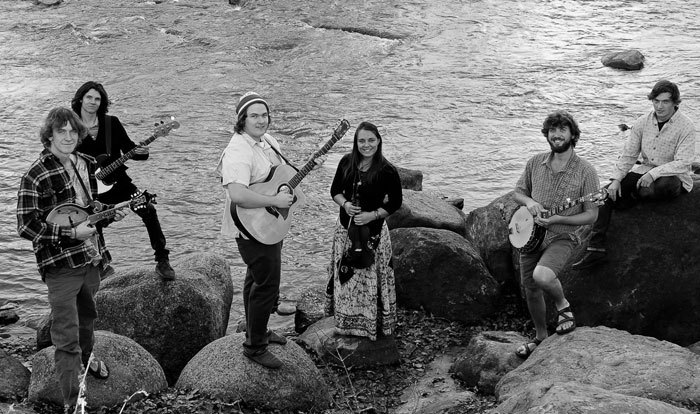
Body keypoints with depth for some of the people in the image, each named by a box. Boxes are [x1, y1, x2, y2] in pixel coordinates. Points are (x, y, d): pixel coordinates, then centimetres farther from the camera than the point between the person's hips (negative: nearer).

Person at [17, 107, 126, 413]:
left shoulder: (87, 164, 5)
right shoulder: (36, 176, -17)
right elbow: (26, 226, -18)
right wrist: (71, 233, -24)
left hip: (91, 258, 7)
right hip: (60, 265, -7)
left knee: (87, 316, 28)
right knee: (66, 337, -5)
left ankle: (85, 359, 55)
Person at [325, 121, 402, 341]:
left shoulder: (387, 171, -14)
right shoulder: (347, 162, -1)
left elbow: (395, 202, -7)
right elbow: (335, 190, 8)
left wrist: (373, 215, -17)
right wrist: (345, 204, -12)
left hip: (372, 230, -5)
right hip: (345, 227, 5)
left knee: (370, 278, 2)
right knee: (344, 275, 14)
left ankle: (373, 324, 19)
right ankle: (346, 321, 32)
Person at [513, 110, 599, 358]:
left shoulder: (585, 171, -12)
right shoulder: (536, 163, 2)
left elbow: (591, 215, -10)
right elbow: (518, 192, 14)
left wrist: (557, 219, -21)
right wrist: (529, 202, -10)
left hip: (562, 237, -5)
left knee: (542, 276, -31)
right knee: (531, 290, 12)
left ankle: (563, 306, 1)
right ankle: (541, 337, 35)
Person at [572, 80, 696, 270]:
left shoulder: (685, 126, -13)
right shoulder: (642, 122, 2)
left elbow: (682, 163, -21)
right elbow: (628, 154, 4)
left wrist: (654, 173, -32)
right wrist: (616, 179, -10)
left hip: (674, 178, -5)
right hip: (644, 172, 5)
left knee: (665, 185, -42)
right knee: (606, 194, -15)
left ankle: (635, 195, -6)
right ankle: (596, 249, -17)